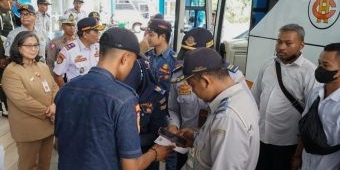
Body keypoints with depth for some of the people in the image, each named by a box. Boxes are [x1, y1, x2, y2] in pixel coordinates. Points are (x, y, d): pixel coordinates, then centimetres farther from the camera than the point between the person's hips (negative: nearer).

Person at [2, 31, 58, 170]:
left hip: (49, 123, 7)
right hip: (29, 128, -6)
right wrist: (47, 112, -17)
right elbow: (23, 100, -22)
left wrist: (54, 105, -14)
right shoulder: (11, 71, -16)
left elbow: (54, 87, 6)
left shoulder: (43, 66, 9)